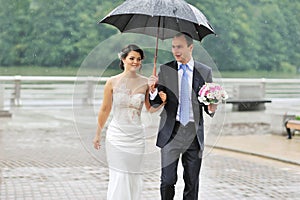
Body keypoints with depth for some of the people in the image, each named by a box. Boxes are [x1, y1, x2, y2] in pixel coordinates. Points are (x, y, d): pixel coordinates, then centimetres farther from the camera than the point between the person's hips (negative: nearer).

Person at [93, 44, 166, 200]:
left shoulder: (145, 82, 2)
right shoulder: (112, 82, -4)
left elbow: (150, 108, 13)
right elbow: (105, 110, 2)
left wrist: (161, 102, -8)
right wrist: (98, 134, 7)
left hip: (136, 135, 2)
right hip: (117, 133, -2)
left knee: (134, 176, 8)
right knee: (118, 177, -2)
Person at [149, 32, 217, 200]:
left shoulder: (205, 72, 3)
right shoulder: (165, 70, 2)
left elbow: (209, 103, 8)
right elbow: (156, 103, 3)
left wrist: (211, 108, -15)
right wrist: (153, 90, -17)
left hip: (194, 133, 1)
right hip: (171, 132, 0)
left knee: (192, 182, 9)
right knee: (168, 180, 1)